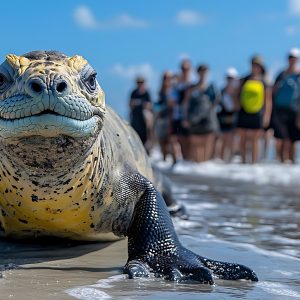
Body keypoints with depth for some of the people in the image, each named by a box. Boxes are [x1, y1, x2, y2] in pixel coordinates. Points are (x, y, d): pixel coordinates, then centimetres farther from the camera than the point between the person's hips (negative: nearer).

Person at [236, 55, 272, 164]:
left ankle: (254, 163, 4)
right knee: (242, 139, 7)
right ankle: (243, 160, 20)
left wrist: (267, 115, -3)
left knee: (254, 140, 0)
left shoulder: (264, 83, 2)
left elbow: (268, 101, 3)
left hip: (257, 114, -2)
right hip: (243, 114, 2)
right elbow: (237, 96, 13)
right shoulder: (244, 80, 6)